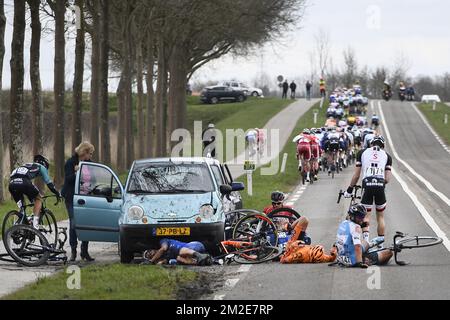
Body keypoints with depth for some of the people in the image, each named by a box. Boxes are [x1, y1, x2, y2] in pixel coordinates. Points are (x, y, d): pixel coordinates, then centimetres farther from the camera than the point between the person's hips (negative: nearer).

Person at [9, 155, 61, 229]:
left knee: (21, 207, 23)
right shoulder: (41, 167, 25)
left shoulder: (26, 166, 43)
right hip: (23, 183, -5)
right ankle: (35, 224, 3)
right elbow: (48, 182, 19)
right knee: (38, 199, 16)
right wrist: (58, 194, 28)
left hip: (12, 183, 6)